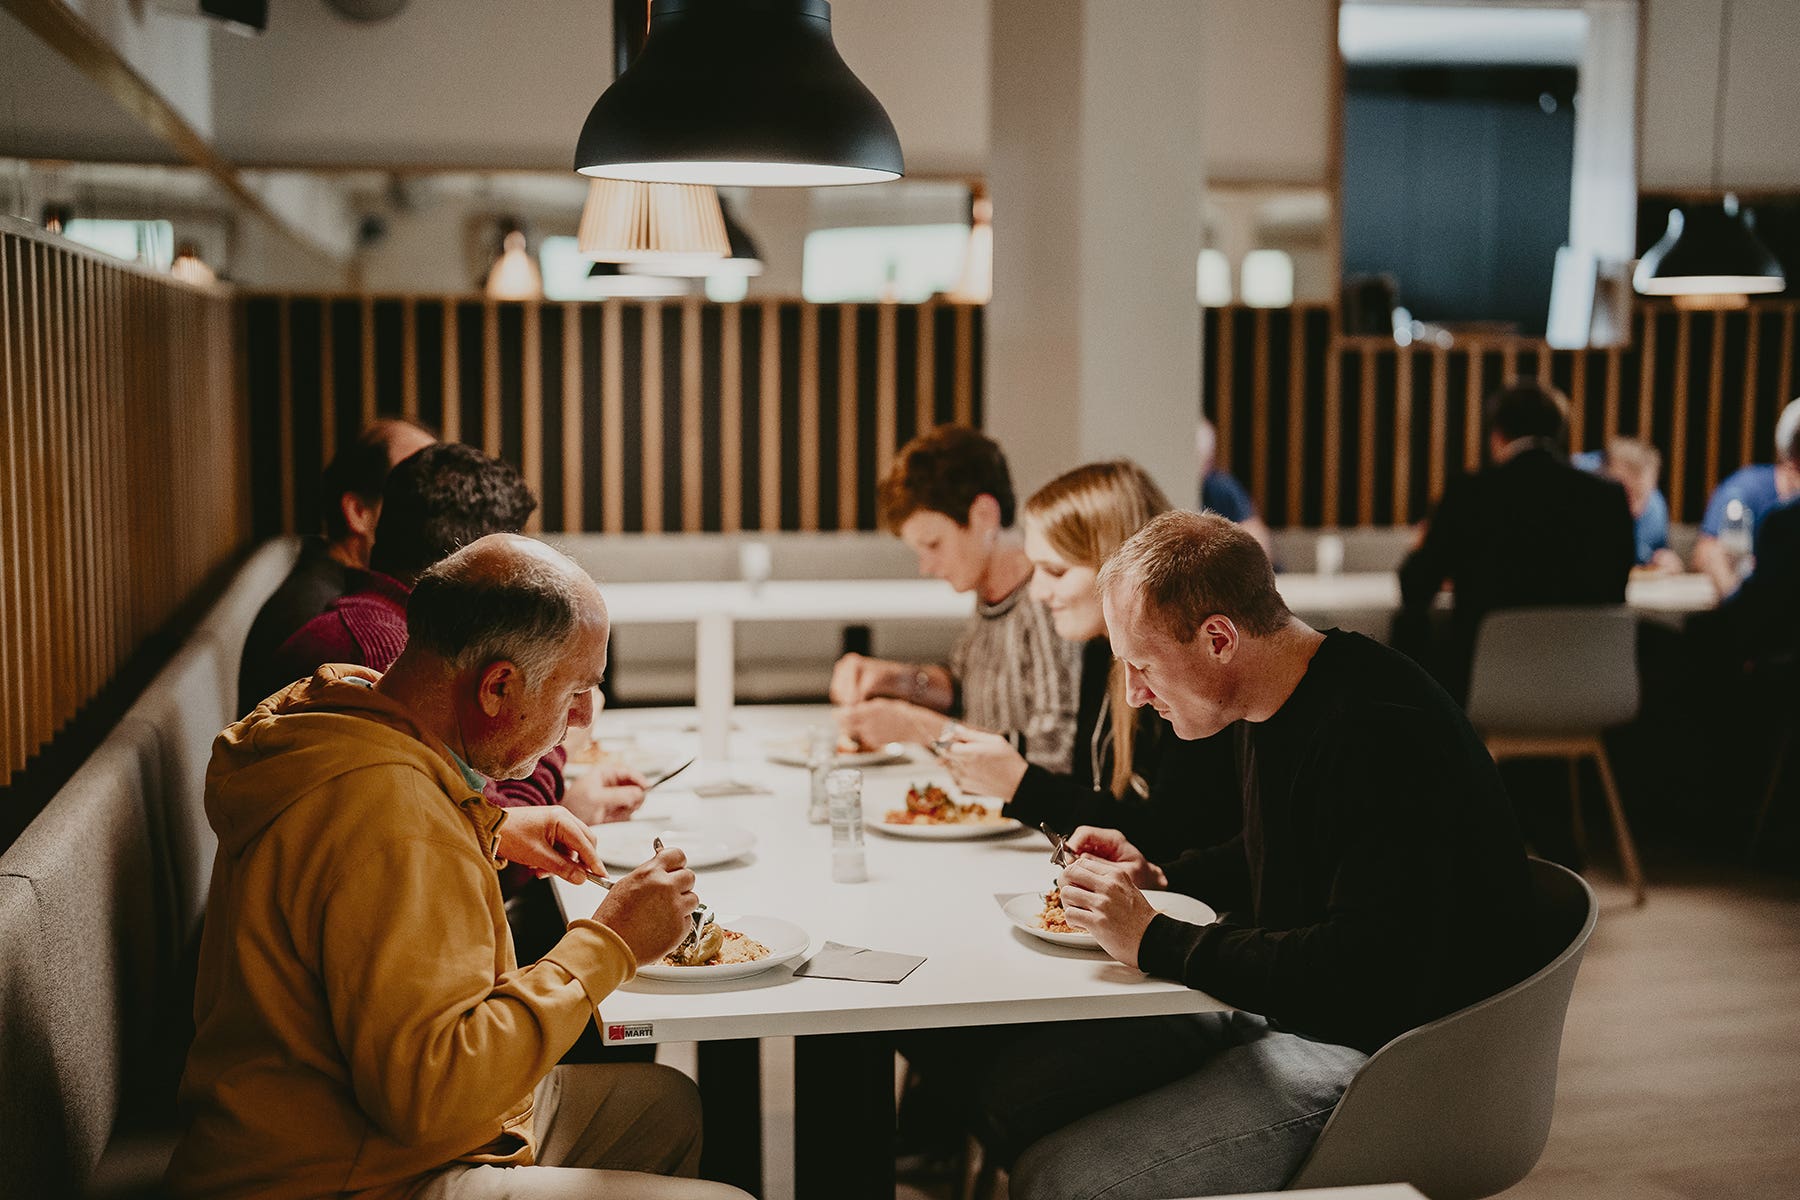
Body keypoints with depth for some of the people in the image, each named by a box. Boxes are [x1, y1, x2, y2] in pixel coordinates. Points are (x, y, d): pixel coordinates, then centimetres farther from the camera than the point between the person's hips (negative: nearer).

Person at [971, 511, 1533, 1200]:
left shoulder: (1380, 735, -26)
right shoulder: (1275, 705, 6)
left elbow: (1363, 976, -31)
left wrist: (1154, 942, -25)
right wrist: (1157, 878, 7)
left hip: (1370, 1051, -10)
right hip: (1281, 1007, 10)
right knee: (1007, 1091, 5)